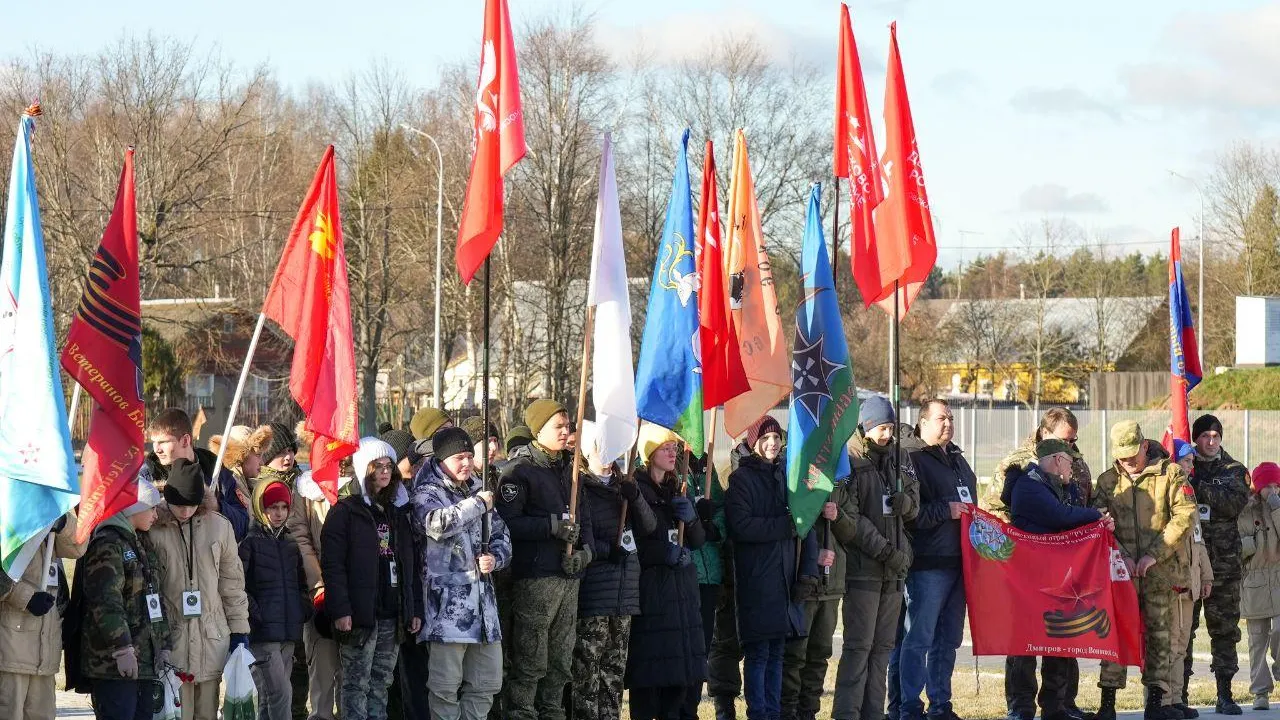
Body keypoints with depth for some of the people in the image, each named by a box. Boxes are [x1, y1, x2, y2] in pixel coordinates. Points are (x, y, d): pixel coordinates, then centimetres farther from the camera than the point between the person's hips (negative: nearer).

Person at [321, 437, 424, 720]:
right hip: (359, 616, -6)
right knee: (357, 684, -5)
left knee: (381, 685, 9)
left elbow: (411, 565, 19)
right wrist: (340, 610, -18)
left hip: (392, 616, 6)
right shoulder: (346, 510, -3)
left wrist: (415, 609, 11)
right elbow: (332, 564, -10)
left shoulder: (397, 512, 17)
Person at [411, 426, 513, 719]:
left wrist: (495, 557, 1)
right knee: (445, 686, -7)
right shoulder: (428, 493, -3)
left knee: (487, 682, 11)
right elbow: (438, 524, -25)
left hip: (482, 599, 7)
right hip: (446, 601, -7)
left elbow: (501, 536, 23)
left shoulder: (478, 491, 17)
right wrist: (477, 504, -13)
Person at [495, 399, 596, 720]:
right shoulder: (520, 470, -5)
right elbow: (508, 522, -15)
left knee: (561, 662, 12)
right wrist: (552, 525, -19)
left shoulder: (568, 469, 19)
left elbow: (583, 519, 23)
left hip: (568, 576, 8)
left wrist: (585, 549, 3)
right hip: (535, 576, -8)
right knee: (530, 660, -10)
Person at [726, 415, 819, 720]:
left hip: (785, 577, 5)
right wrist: (786, 525, -14)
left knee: (776, 652, 8)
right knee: (758, 653, -5)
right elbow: (741, 526, -14)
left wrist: (808, 569, 1)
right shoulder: (742, 478, -2)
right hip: (756, 578, -5)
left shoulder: (789, 475, 14)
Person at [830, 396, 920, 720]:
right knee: (858, 645, -9)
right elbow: (848, 520, -13)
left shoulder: (901, 459, 12)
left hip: (895, 566, 6)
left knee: (883, 645, 8)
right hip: (862, 566, -6)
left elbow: (913, 508, 14)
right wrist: (885, 550, -16)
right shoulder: (847, 463, -8)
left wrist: (903, 501, -10)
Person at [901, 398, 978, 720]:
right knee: (919, 638, -7)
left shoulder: (957, 460, 20)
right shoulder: (913, 459, -8)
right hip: (928, 563, -8)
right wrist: (946, 511, -17)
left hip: (957, 560, 8)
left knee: (948, 638, 12)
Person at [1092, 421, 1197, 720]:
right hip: (1120, 570, 1)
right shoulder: (1108, 481, 10)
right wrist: (1120, 555, -10)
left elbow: (1184, 516, -5)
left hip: (1159, 569, -1)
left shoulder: (1170, 474, 3)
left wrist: (1155, 554, -11)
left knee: (1158, 633, 3)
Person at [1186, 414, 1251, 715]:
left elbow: (1236, 503, -9)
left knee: (1225, 628, 3)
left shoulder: (1234, 471, 10)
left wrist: (1198, 487, -17)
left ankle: (1225, 694, 8)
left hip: (1223, 562, 1)